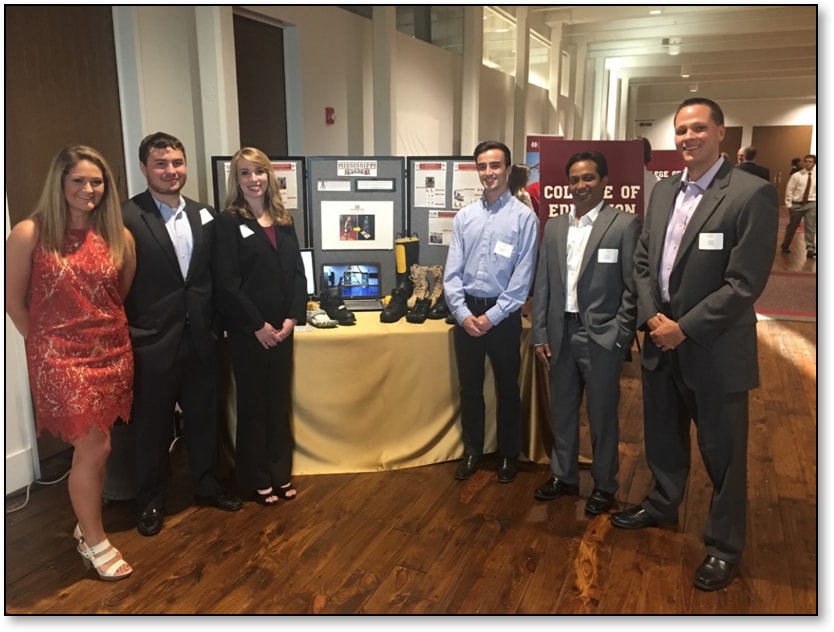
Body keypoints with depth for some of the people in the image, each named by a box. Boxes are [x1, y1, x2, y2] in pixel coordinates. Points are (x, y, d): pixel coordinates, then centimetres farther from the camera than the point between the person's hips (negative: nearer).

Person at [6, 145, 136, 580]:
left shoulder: (119, 236, 0)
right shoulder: (30, 234, -10)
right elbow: (12, 300, -3)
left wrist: (106, 332, 10)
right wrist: (44, 343, 4)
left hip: (112, 352, 4)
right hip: (60, 356, -4)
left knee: (93, 447, 13)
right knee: (94, 448, -3)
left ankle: (87, 522, 34)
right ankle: (94, 541, 17)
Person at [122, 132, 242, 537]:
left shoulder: (204, 215, 6)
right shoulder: (126, 218, -11)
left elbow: (215, 276, 9)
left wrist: (216, 325, 5)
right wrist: (124, 338, -12)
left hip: (200, 337, 5)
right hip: (152, 342, -4)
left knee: (204, 418, 18)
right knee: (153, 426, 12)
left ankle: (207, 485, 38)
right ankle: (151, 500, 31)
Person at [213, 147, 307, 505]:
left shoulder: (283, 220, 10)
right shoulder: (228, 222, -6)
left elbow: (298, 272, 7)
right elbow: (226, 283, -12)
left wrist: (293, 317, -5)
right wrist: (257, 325, -14)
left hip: (282, 327, 5)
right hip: (248, 330, -5)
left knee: (280, 400, 12)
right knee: (253, 403, 6)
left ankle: (279, 473, 26)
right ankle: (256, 479, 20)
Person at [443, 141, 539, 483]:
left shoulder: (524, 217, -7)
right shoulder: (464, 216, 4)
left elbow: (522, 277, -11)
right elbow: (452, 271, 2)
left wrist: (492, 316, -13)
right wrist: (463, 313, -9)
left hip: (503, 315, -3)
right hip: (466, 313, 3)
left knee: (506, 388, 11)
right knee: (469, 387, 14)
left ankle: (508, 454, 29)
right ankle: (472, 451, 31)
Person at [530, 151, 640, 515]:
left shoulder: (625, 224, -6)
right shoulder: (554, 226, 8)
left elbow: (633, 288, -8)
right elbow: (542, 285, 8)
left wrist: (619, 338, -11)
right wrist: (539, 335, 4)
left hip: (602, 337, -4)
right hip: (561, 335, 5)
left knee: (602, 416, 9)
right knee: (562, 412, 16)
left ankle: (604, 486, 27)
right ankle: (564, 476, 34)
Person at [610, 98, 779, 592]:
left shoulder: (752, 193, -13)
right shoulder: (664, 191, 8)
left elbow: (745, 283, -18)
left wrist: (684, 328, -17)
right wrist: (652, 316, -5)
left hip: (715, 348, -6)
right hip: (661, 341, 6)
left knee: (722, 452, 9)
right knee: (663, 436, 22)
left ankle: (725, 546, 28)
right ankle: (662, 505, 45)